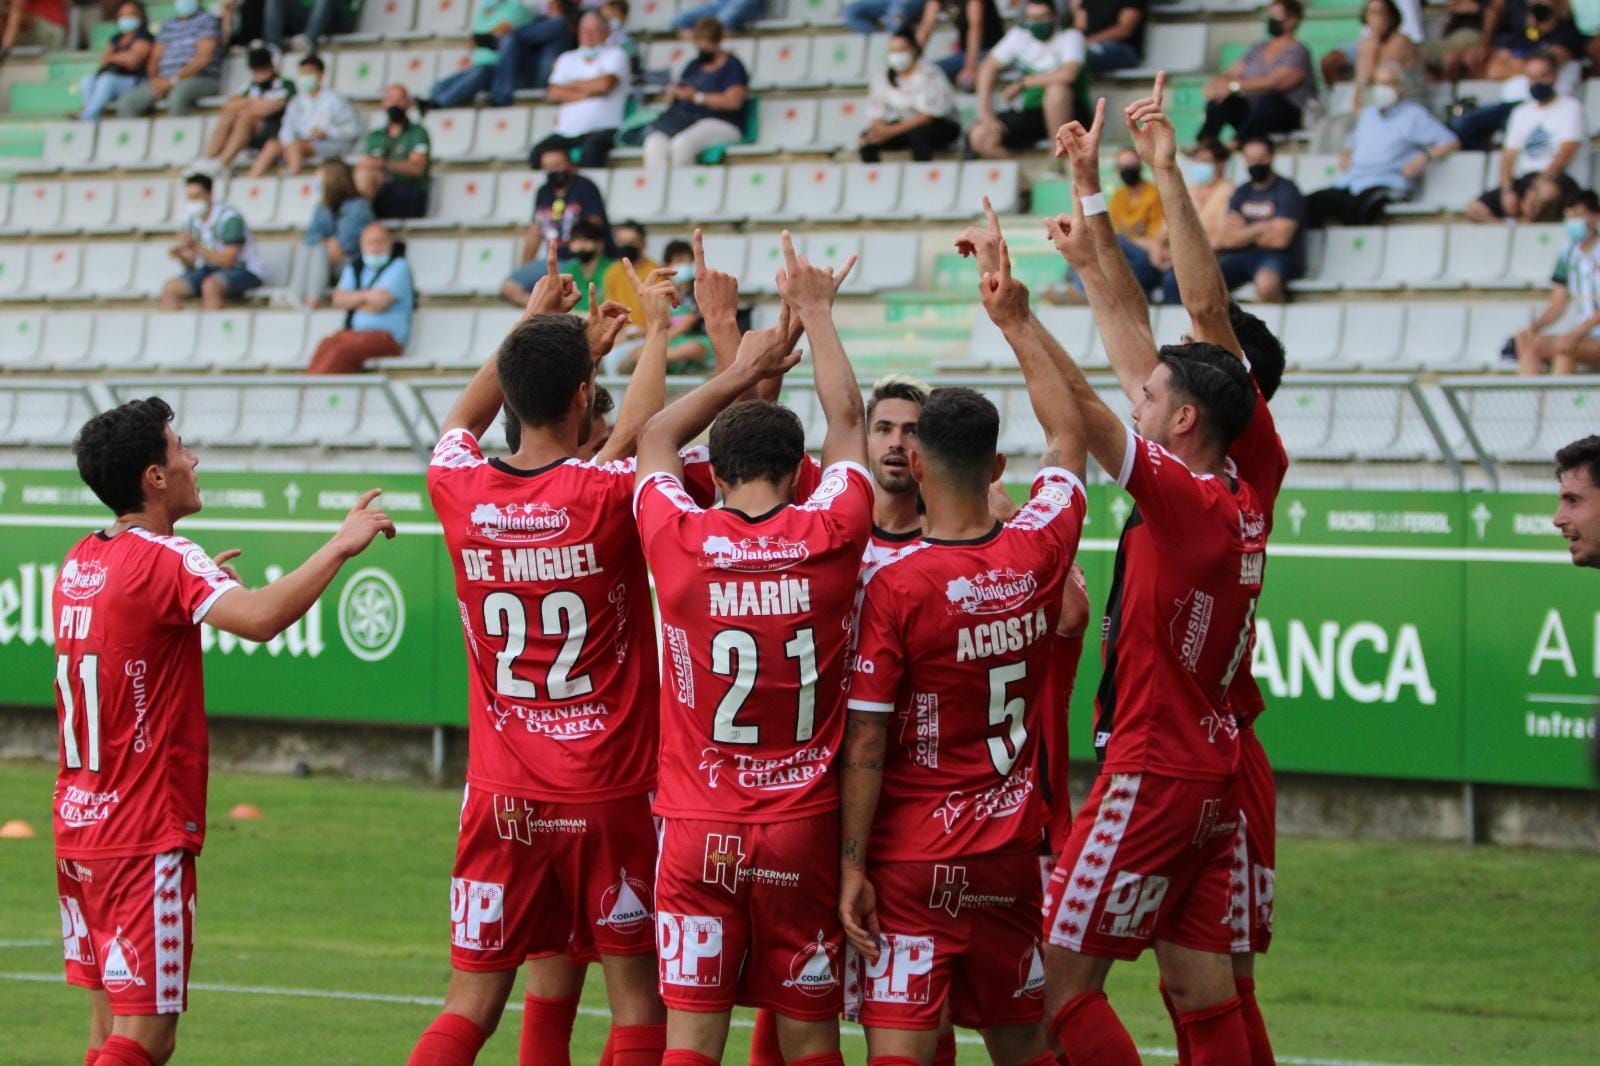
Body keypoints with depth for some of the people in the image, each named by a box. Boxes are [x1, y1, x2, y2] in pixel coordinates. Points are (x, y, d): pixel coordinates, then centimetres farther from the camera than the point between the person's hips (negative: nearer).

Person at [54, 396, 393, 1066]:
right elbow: (259, 618, -33)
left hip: (79, 825, 9)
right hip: (145, 835, -9)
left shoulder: (80, 561, 11)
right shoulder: (165, 559, -15)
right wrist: (341, 545, -24)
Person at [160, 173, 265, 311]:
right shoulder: (191, 219, 4)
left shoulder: (229, 218, -17)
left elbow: (227, 260, -20)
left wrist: (196, 247, -28)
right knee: (169, 288, -15)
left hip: (243, 272, -7)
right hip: (208, 271, 7)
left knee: (210, 285, -38)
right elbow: (192, 264, 8)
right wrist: (181, 256, -16)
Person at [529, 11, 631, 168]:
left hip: (602, 129, -4)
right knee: (538, 153, -24)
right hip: (566, 131, 4)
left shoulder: (615, 55, 11)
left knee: (591, 148, -39)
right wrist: (588, 93, -4)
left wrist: (572, 85, 6)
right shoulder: (567, 59, 23)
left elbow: (605, 83, -8)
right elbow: (553, 94, 7)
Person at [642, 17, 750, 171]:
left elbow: (734, 101, -13)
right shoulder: (695, 65, 21)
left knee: (682, 143, -37)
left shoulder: (731, 65, 2)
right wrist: (673, 92, -1)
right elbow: (671, 100, 24)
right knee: (654, 145, -27)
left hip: (719, 122, -6)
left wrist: (697, 97, -13)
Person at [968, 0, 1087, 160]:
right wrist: (986, 114, -11)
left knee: (1057, 88, -38)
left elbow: (1067, 75, -29)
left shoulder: (1070, 37, -12)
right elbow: (988, 68, 1)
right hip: (1028, 112, 4)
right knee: (979, 137, -18)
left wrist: (1022, 83, -17)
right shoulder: (1018, 35, 2)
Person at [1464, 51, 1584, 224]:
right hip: (1524, 180, 6)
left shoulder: (1570, 107, 3)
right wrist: (1507, 191, -5)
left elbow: (1565, 154, -9)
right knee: (1475, 209, -16)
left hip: (1555, 179, -6)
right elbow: (1508, 156, 14)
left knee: (1548, 191, -43)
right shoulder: (1522, 112, 21)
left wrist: (1538, 186, -19)